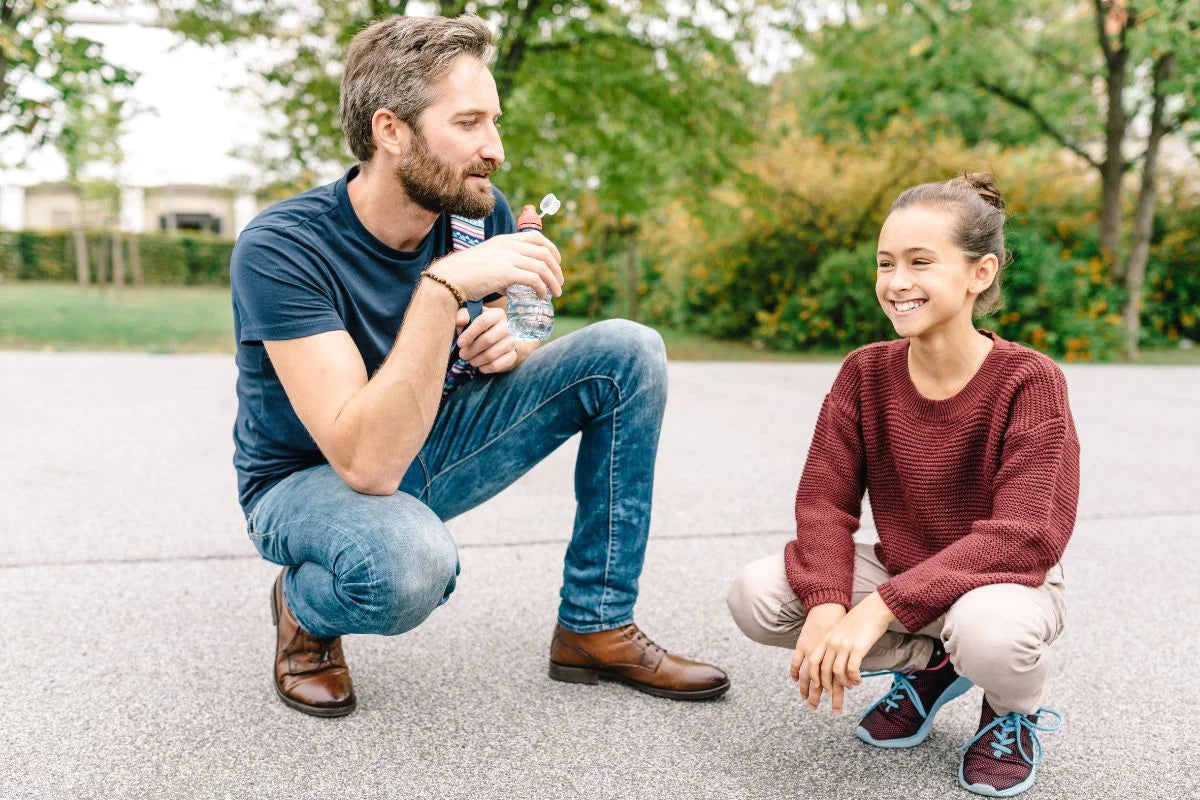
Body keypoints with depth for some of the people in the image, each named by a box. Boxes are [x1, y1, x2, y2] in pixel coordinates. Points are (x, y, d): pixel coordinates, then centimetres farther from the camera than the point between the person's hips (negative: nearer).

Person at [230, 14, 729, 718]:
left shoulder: (481, 213, -11)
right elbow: (367, 462, -36)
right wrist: (444, 286, -42)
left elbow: (496, 336, 9)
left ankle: (596, 627, -3)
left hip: (433, 449, 6)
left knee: (627, 353, -11)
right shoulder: (279, 249, -27)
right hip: (310, 478, -5)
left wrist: (504, 345, -16)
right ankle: (304, 609, -2)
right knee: (408, 561, -42)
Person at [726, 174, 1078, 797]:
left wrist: (878, 608, -36)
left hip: (1002, 581, -4)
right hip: (896, 572, 4)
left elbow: (1024, 535, -28)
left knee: (987, 629, -40)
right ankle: (927, 665, 7)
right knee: (755, 596, -19)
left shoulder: (1028, 382, -20)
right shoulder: (864, 374, -8)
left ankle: (1015, 709, 1)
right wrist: (827, 605, -31)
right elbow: (824, 500, -10)